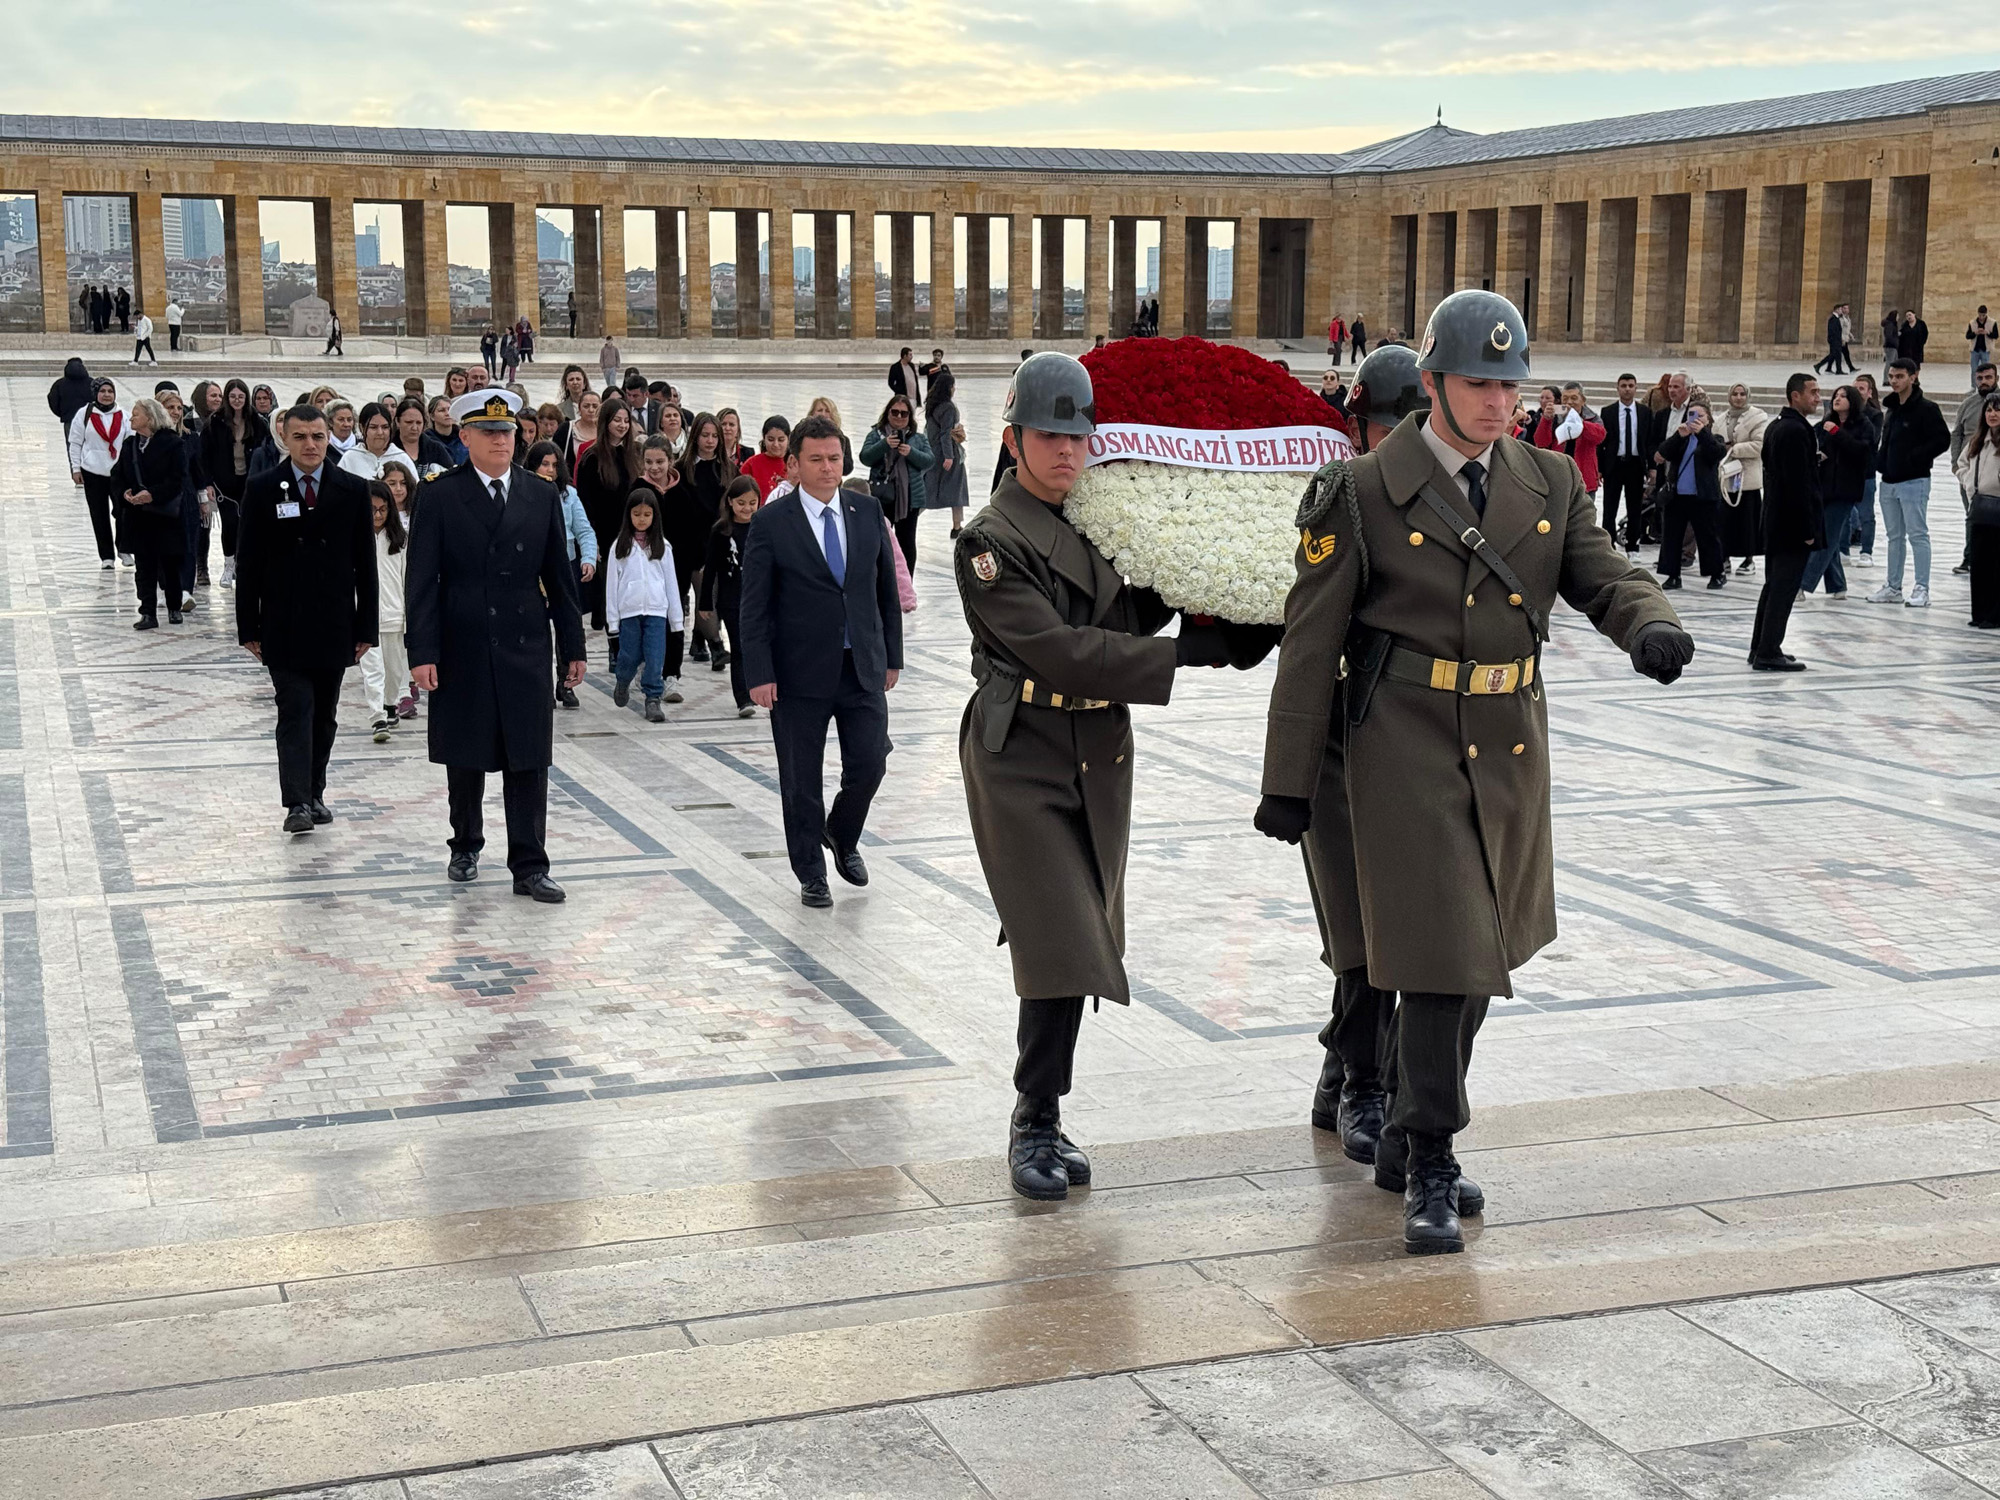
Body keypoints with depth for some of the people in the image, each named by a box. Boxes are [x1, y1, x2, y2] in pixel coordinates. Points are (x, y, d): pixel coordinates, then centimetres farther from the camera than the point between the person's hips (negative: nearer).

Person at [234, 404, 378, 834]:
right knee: (295, 712, -8)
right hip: (284, 627, -2)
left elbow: (365, 563, 4)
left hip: (334, 625, 2)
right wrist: (249, 627, -3)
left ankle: (315, 793, 24)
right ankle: (297, 802, -11)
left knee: (324, 715, 11)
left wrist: (367, 625, 1)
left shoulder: (353, 490, 3)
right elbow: (248, 564, 1)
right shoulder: (262, 490, -1)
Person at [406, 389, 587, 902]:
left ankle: (529, 867, 3)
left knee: (528, 758, -1)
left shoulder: (542, 494, 6)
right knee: (464, 757, 11)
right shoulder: (440, 495, -2)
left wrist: (572, 646, 7)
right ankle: (466, 846, 31)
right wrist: (422, 652, -12)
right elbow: (422, 580, -5)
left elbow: (559, 576, 9)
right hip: (463, 647, -1)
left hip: (525, 645, 1)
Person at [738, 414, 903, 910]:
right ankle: (811, 874, 21)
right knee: (801, 781, 5)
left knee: (869, 764, 1)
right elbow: (754, 606, -7)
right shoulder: (771, 524, -6)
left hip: (863, 668, 3)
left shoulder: (868, 512, 4)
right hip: (800, 674, -3)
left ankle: (842, 837, 30)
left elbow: (886, 589, 11)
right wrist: (759, 674, -13)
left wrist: (892, 656, 9)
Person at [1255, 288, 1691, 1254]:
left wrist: (1653, 628, -25)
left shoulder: (1550, 486, 7)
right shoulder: (1366, 494, -7)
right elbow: (1311, 642, -5)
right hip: (1408, 750, -5)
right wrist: (1288, 780, -5)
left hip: (1511, 751, 6)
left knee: (1480, 957, 14)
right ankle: (1430, 1172, 3)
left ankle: (1405, 1140, 32)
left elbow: (1607, 579, 0)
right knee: (1437, 957, -9)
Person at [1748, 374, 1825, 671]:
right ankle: (1768, 653, -7)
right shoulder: (1796, 431, -17)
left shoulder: (1775, 428, 14)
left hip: (1775, 522, 10)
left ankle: (1760, 649, 20)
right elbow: (1799, 484, -21)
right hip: (1793, 524, -10)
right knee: (1784, 588, -7)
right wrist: (1808, 529, -19)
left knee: (1774, 586, 15)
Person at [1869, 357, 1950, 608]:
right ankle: (1893, 587, 20)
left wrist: (1914, 458, -18)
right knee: (1895, 536, 13)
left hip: (1914, 482, -8)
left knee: (1918, 534, -6)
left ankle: (1922, 590, -4)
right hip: (1889, 482, 8)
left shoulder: (1926, 408, -10)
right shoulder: (1890, 409, 14)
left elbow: (1942, 440, -15)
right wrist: (1880, 459, 5)